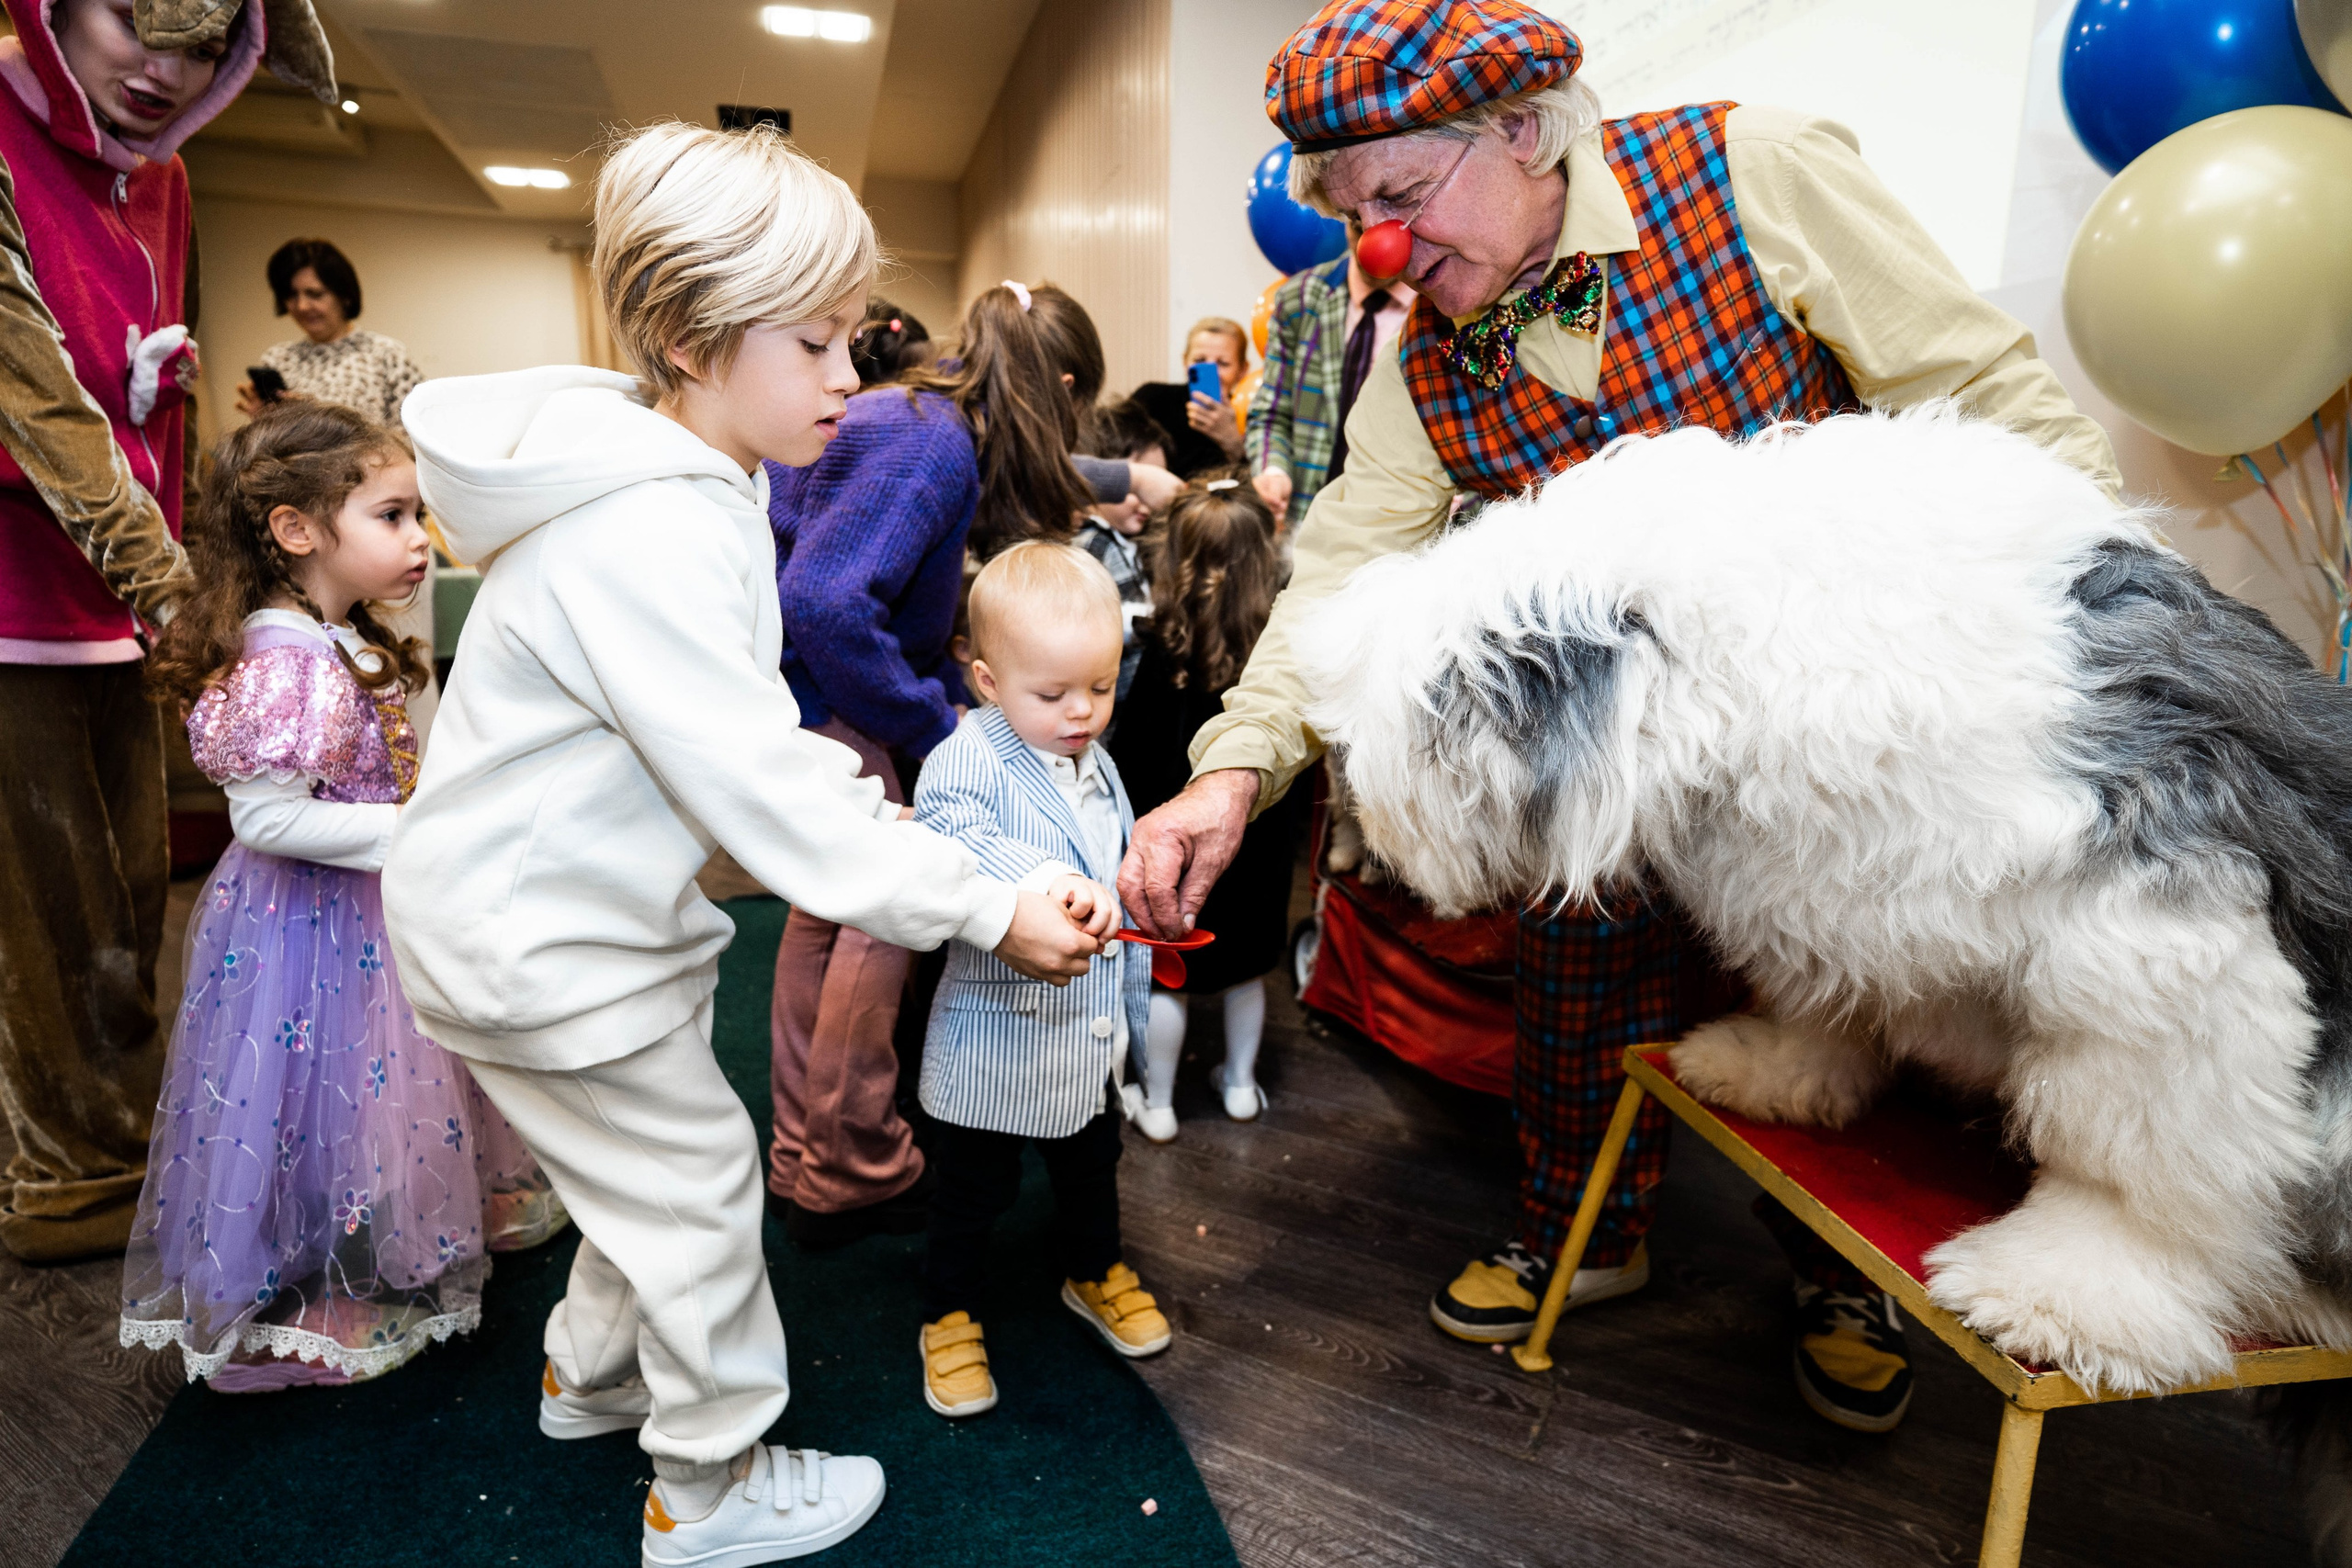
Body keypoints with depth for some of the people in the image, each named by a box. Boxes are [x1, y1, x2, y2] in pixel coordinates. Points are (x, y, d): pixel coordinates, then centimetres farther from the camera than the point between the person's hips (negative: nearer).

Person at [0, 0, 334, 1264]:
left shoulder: (160, 181, 12)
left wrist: (171, 565, 11)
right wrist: (160, 578, -25)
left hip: (125, 593, 7)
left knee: (134, 884, 15)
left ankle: (124, 1144, 32)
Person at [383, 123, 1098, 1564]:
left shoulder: (695, 485, 2)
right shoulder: (645, 539, -31)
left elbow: (751, 726, 8)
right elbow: (761, 789, -31)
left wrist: (874, 816, -4)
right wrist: (988, 913, -25)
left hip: (581, 905, 9)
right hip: (535, 942, -9)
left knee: (663, 1164, 23)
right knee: (701, 1185, 5)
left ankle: (592, 1377, 49)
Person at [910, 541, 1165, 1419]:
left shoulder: (1097, 765, 3)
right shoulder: (969, 759, -19)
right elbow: (948, 838, -39)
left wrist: (1132, 1007, 18)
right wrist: (1037, 877, -55)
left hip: (1091, 1034, 6)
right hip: (995, 1040, -6)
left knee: (1092, 1166, 26)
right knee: (974, 1189, 13)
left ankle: (1094, 1274, 52)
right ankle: (951, 1316, 38)